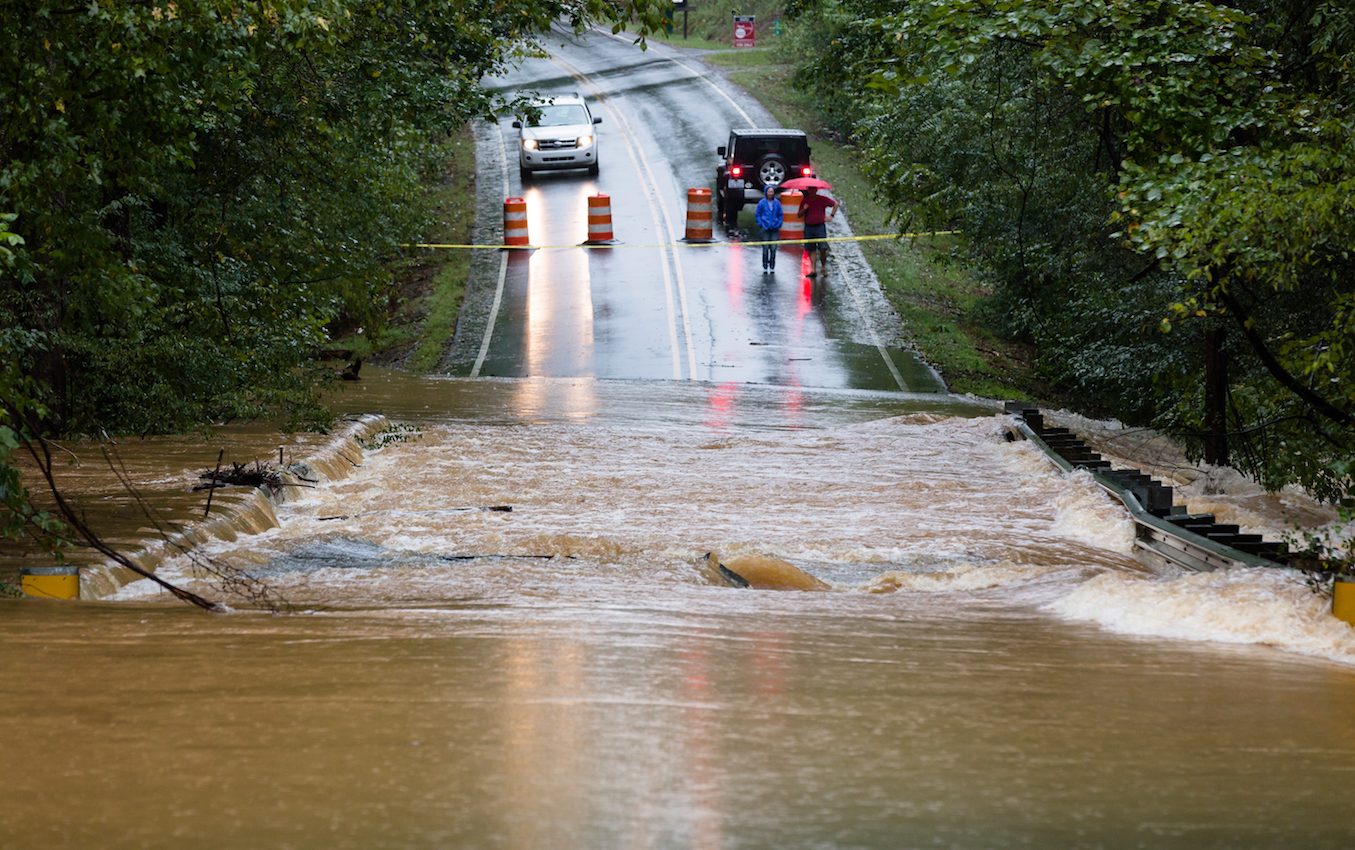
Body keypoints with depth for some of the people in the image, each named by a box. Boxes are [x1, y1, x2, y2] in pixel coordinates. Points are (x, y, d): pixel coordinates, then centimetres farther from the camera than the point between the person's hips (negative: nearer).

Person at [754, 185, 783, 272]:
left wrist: (779, 224, -1)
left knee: (773, 248, 1)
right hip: (765, 229, -1)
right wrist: (761, 224, -6)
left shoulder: (777, 203, 4)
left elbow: (781, 215, 11)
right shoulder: (762, 203, -1)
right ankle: (765, 267, 8)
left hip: (775, 229, 1)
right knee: (765, 248, 0)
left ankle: (772, 267, 9)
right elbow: (757, 215, 4)